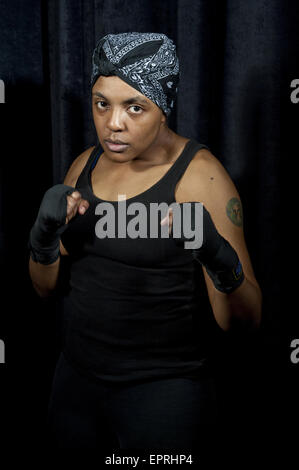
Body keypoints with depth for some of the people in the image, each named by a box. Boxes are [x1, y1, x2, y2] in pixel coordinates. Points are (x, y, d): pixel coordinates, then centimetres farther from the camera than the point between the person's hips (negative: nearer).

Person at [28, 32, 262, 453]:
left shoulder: (200, 174, -15)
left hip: (161, 385, -5)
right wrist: (44, 238, -15)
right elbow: (47, 287, 5)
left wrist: (223, 264, -36)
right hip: (76, 371, 6)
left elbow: (245, 322, -16)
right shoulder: (85, 165, 2)